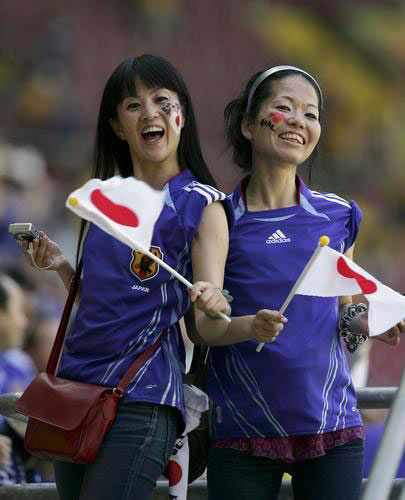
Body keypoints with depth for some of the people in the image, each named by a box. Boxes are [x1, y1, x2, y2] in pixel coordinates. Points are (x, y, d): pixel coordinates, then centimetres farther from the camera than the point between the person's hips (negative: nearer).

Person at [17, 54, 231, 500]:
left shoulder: (201, 204, -3)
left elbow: (206, 328, -8)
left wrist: (212, 306, -30)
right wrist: (59, 266, 3)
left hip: (141, 397, -6)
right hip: (75, 383, 6)